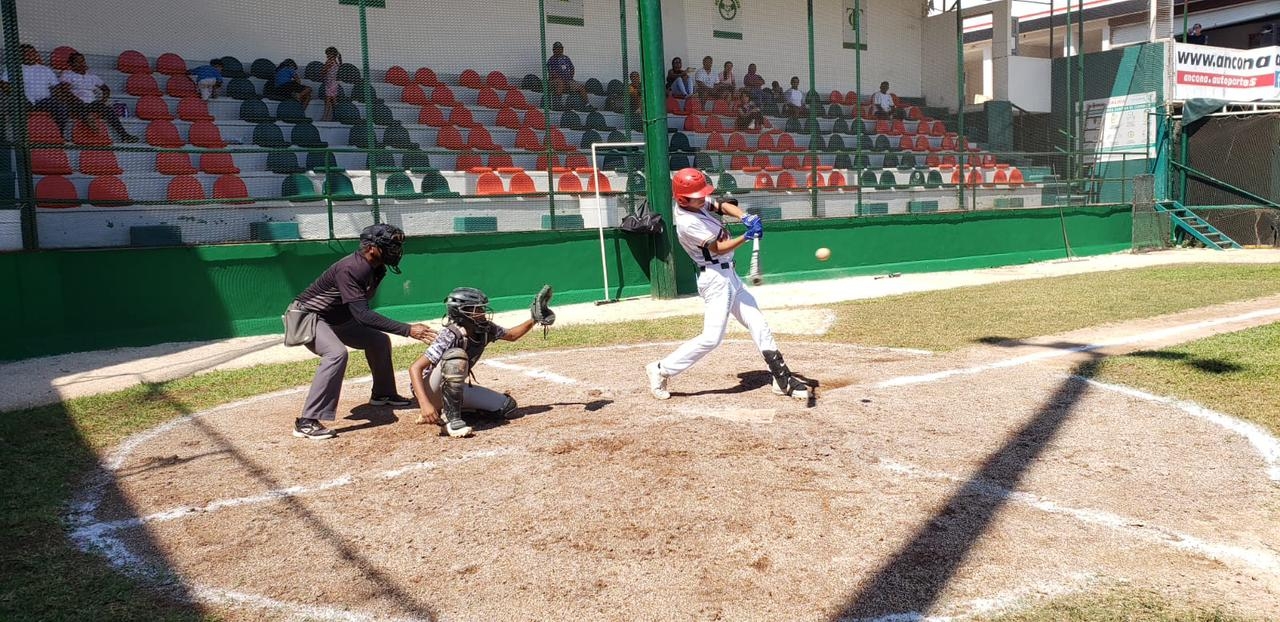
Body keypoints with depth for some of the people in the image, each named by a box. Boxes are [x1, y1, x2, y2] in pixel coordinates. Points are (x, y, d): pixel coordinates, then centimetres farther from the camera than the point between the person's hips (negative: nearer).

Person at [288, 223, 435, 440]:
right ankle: (307, 422, -31)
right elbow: (362, 314, -40)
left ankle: (383, 394, 32)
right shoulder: (349, 269, -33)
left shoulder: (376, 268, -6)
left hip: (337, 319, 9)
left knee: (379, 341, 11)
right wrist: (407, 330, -44)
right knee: (336, 353, -32)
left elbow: (360, 310, 9)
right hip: (307, 316, -9)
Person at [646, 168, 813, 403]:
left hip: (728, 275, 10)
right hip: (716, 279, -10)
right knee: (712, 337, -13)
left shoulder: (697, 202, 3)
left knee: (758, 323, 10)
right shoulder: (688, 223, -22)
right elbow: (719, 248, -19)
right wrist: (746, 236, -31)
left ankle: (783, 378, 16)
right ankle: (661, 370, -1)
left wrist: (745, 217, -15)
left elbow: (722, 206, 4)